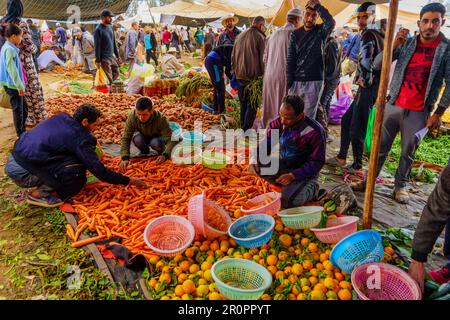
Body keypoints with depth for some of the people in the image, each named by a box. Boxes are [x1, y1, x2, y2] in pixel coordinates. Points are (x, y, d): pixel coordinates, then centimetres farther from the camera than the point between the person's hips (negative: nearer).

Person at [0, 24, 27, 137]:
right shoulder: (9, 49, -17)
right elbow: (11, 69, -22)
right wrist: (20, 86, -20)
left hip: (13, 85, 9)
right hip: (13, 85, -9)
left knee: (23, 109, 18)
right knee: (18, 110, 0)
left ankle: (22, 131, 30)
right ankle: (21, 135, 9)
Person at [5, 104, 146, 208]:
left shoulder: (61, 118, 5)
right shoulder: (79, 138, -16)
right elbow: (100, 172, -15)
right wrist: (128, 181, -5)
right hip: (22, 171, -8)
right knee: (77, 173, -14)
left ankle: (41, 186, 13)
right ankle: (39, 194, -3)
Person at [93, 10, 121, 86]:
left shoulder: (110, 27, 11)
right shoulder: (98, 30, -11)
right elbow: (97, 46, -13)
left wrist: (117, 55, 16)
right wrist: (98, 60, -16)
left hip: (112, 57, 8)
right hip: (104, 59, -7)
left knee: (116, 74, 12)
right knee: (109, 79, -4)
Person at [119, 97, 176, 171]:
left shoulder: (160, 118, -36)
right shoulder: (132, 116, -31)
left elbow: (171, 139, -38)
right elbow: (126, 138, -28)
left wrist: (165, 155, -54)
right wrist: (125, 158, -40)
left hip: (157, 138, -2)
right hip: (142, 136, 2)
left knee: (156, 143, -35)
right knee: (138, 139, -32)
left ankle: (161, 153, 1)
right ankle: (144, 151, 2)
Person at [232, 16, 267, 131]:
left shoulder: (239, 36, 11)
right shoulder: (260, 37, -9)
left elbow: (233, 56, 16)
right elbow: (263, 58, -9)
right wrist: (263, 75, -1)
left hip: (240, 75, 6)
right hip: (253, 76, -6)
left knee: (243, 103, 16)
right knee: (252, 104, 0)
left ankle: (243, 127, 24)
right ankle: (247, 129, -4)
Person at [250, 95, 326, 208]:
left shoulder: (315, 131, -22)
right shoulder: (277, 124, -9)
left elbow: (317, 162, -16)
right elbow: (265, 145, 0)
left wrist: (293, 175, -27)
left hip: (302, 172, -5)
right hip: (281, 167, 5)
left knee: (287, 202, -26)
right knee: (257, 167, -21)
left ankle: (312, 188, 5)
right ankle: (287, 186, -1)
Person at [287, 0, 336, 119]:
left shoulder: (321, 31, 0)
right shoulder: (295, 34, 6)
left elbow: (331, 22, -24)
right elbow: (290, 60, 3)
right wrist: (289, 82, -3)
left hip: (314, 82, -2)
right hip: (296, 81, 2)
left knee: (308, 118, 0)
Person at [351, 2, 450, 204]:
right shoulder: (406, 44, 4)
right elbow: (377, 65, -1)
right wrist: (394, 45, -14)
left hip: (419, 112, -2)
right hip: (393, 105, 2)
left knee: (408, 153, 8)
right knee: (380, 148, 7)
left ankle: (401, 186, 22)